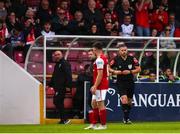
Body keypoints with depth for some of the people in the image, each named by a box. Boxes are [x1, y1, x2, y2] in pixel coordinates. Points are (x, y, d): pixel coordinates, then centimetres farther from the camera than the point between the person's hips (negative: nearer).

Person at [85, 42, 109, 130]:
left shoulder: (99, 59, -17)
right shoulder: (103, 58, 15)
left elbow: (100, 75, -22)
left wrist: (95, 86, -20)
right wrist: (95, 86, 23)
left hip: (100, 85, -10)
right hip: (100, 85, 10)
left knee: (100, 104, -5)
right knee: (94, 103, 14)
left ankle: (103, 125, -1)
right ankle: (93, 124, 17)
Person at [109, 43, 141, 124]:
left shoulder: (132, 59, -1)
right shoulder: (116, 59, -4)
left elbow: (139, 69, 0)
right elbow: (109, 68, 5)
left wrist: (130, 72, -14)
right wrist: (115, 72, -14)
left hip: (130, 82, 3)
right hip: (121, 82, -3)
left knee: (129, 101, 11)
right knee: (124, 100, -19)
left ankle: (126, 117, 28)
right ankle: (126, 118, -12)